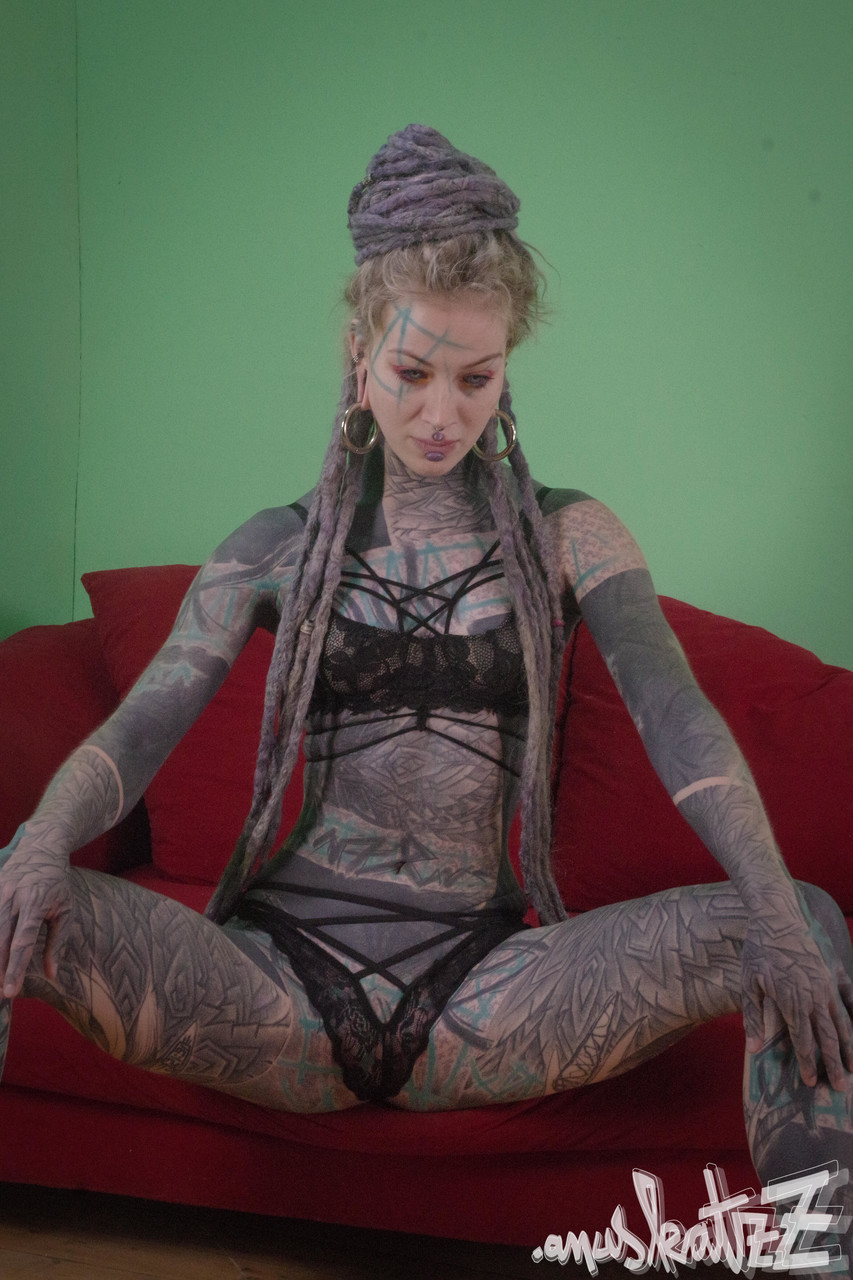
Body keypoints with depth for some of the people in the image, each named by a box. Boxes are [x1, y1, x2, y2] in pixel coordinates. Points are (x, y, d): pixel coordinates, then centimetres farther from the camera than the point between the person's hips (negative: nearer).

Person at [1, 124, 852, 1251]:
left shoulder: (567, 536, 10)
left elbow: (676, 713, -5)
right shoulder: (276, 550, 11)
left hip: (480, 982, 0)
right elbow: (137, 731, 0)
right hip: (280, 972, 0)